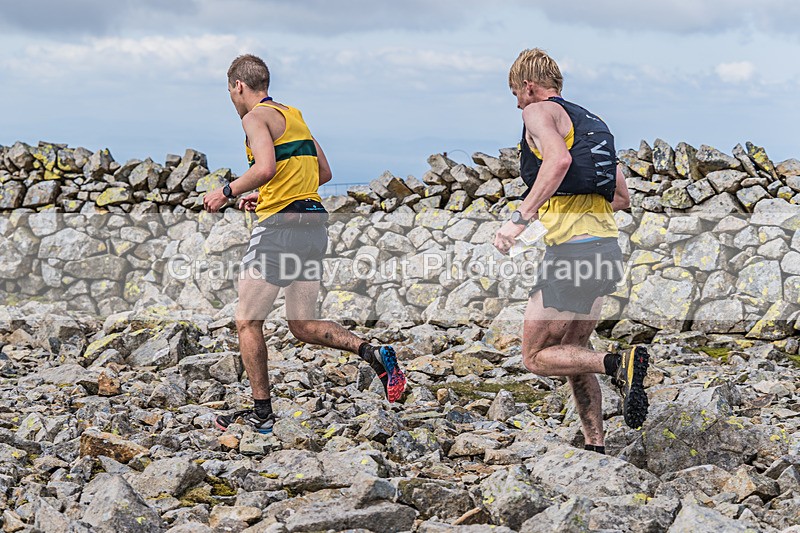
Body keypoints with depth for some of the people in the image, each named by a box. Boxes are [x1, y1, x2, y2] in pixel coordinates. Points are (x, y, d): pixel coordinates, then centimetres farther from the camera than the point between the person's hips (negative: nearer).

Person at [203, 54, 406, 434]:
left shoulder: (256, 116, -5)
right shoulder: (293, 115, 20)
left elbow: (266, 168, -22)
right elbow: (324, 173, 23)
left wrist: (227, 192, -8)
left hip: (281, 225, -8)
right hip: (314, 221, 8)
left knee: (247, 322, 5)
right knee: (303, 326, 13)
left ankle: (261, 413, 8)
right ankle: (372, 353, -8)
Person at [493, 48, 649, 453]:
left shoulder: (539, 112, 0)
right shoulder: (589, 123, 24)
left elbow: (559, 159, -23)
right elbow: (622, 198, 23)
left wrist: (520, 218, -23)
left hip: (572, 250, -9)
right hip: (606, 247, 9)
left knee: (536, 357, 1)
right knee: (572, 353, 19)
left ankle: (621, 365, -19)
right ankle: (595, 447, 16)